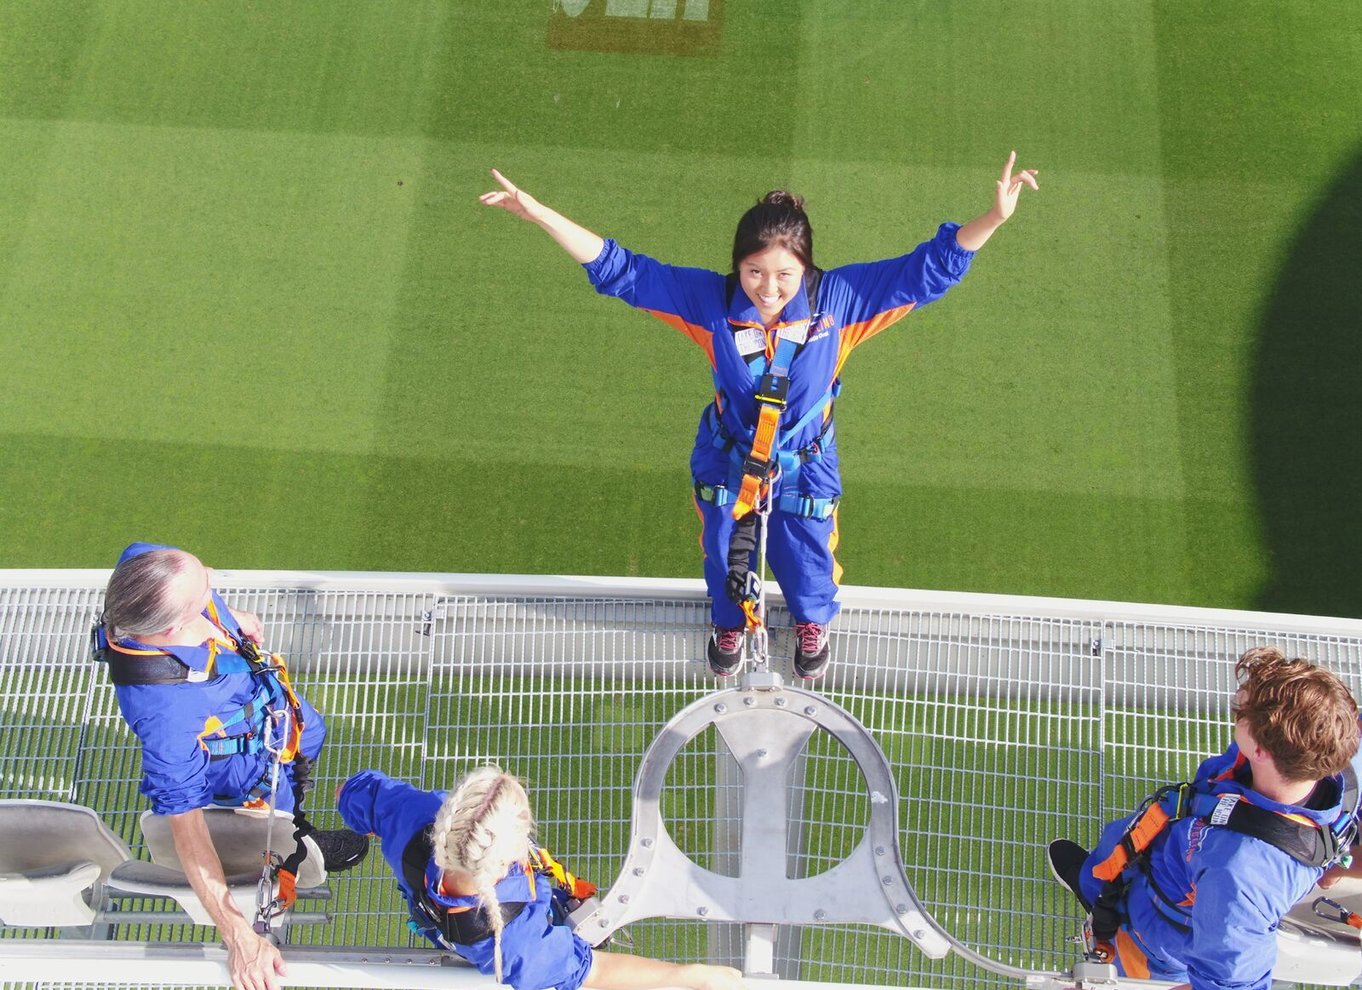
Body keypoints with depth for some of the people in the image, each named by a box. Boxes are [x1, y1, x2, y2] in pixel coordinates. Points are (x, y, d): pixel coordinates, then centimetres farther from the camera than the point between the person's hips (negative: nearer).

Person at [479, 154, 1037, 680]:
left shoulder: (839, 299, -25)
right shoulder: (710, 300, -25)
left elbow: (927, 270, -22)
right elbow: (618, 271, -23)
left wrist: (995, 217, -35)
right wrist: (539, 214, -31)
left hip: (804, 467, 0)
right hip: (727, 462, 0)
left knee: (807, 560, 20)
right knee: (725, 555, 24)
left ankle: (813, 622, 60)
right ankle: (731, 622, 61)